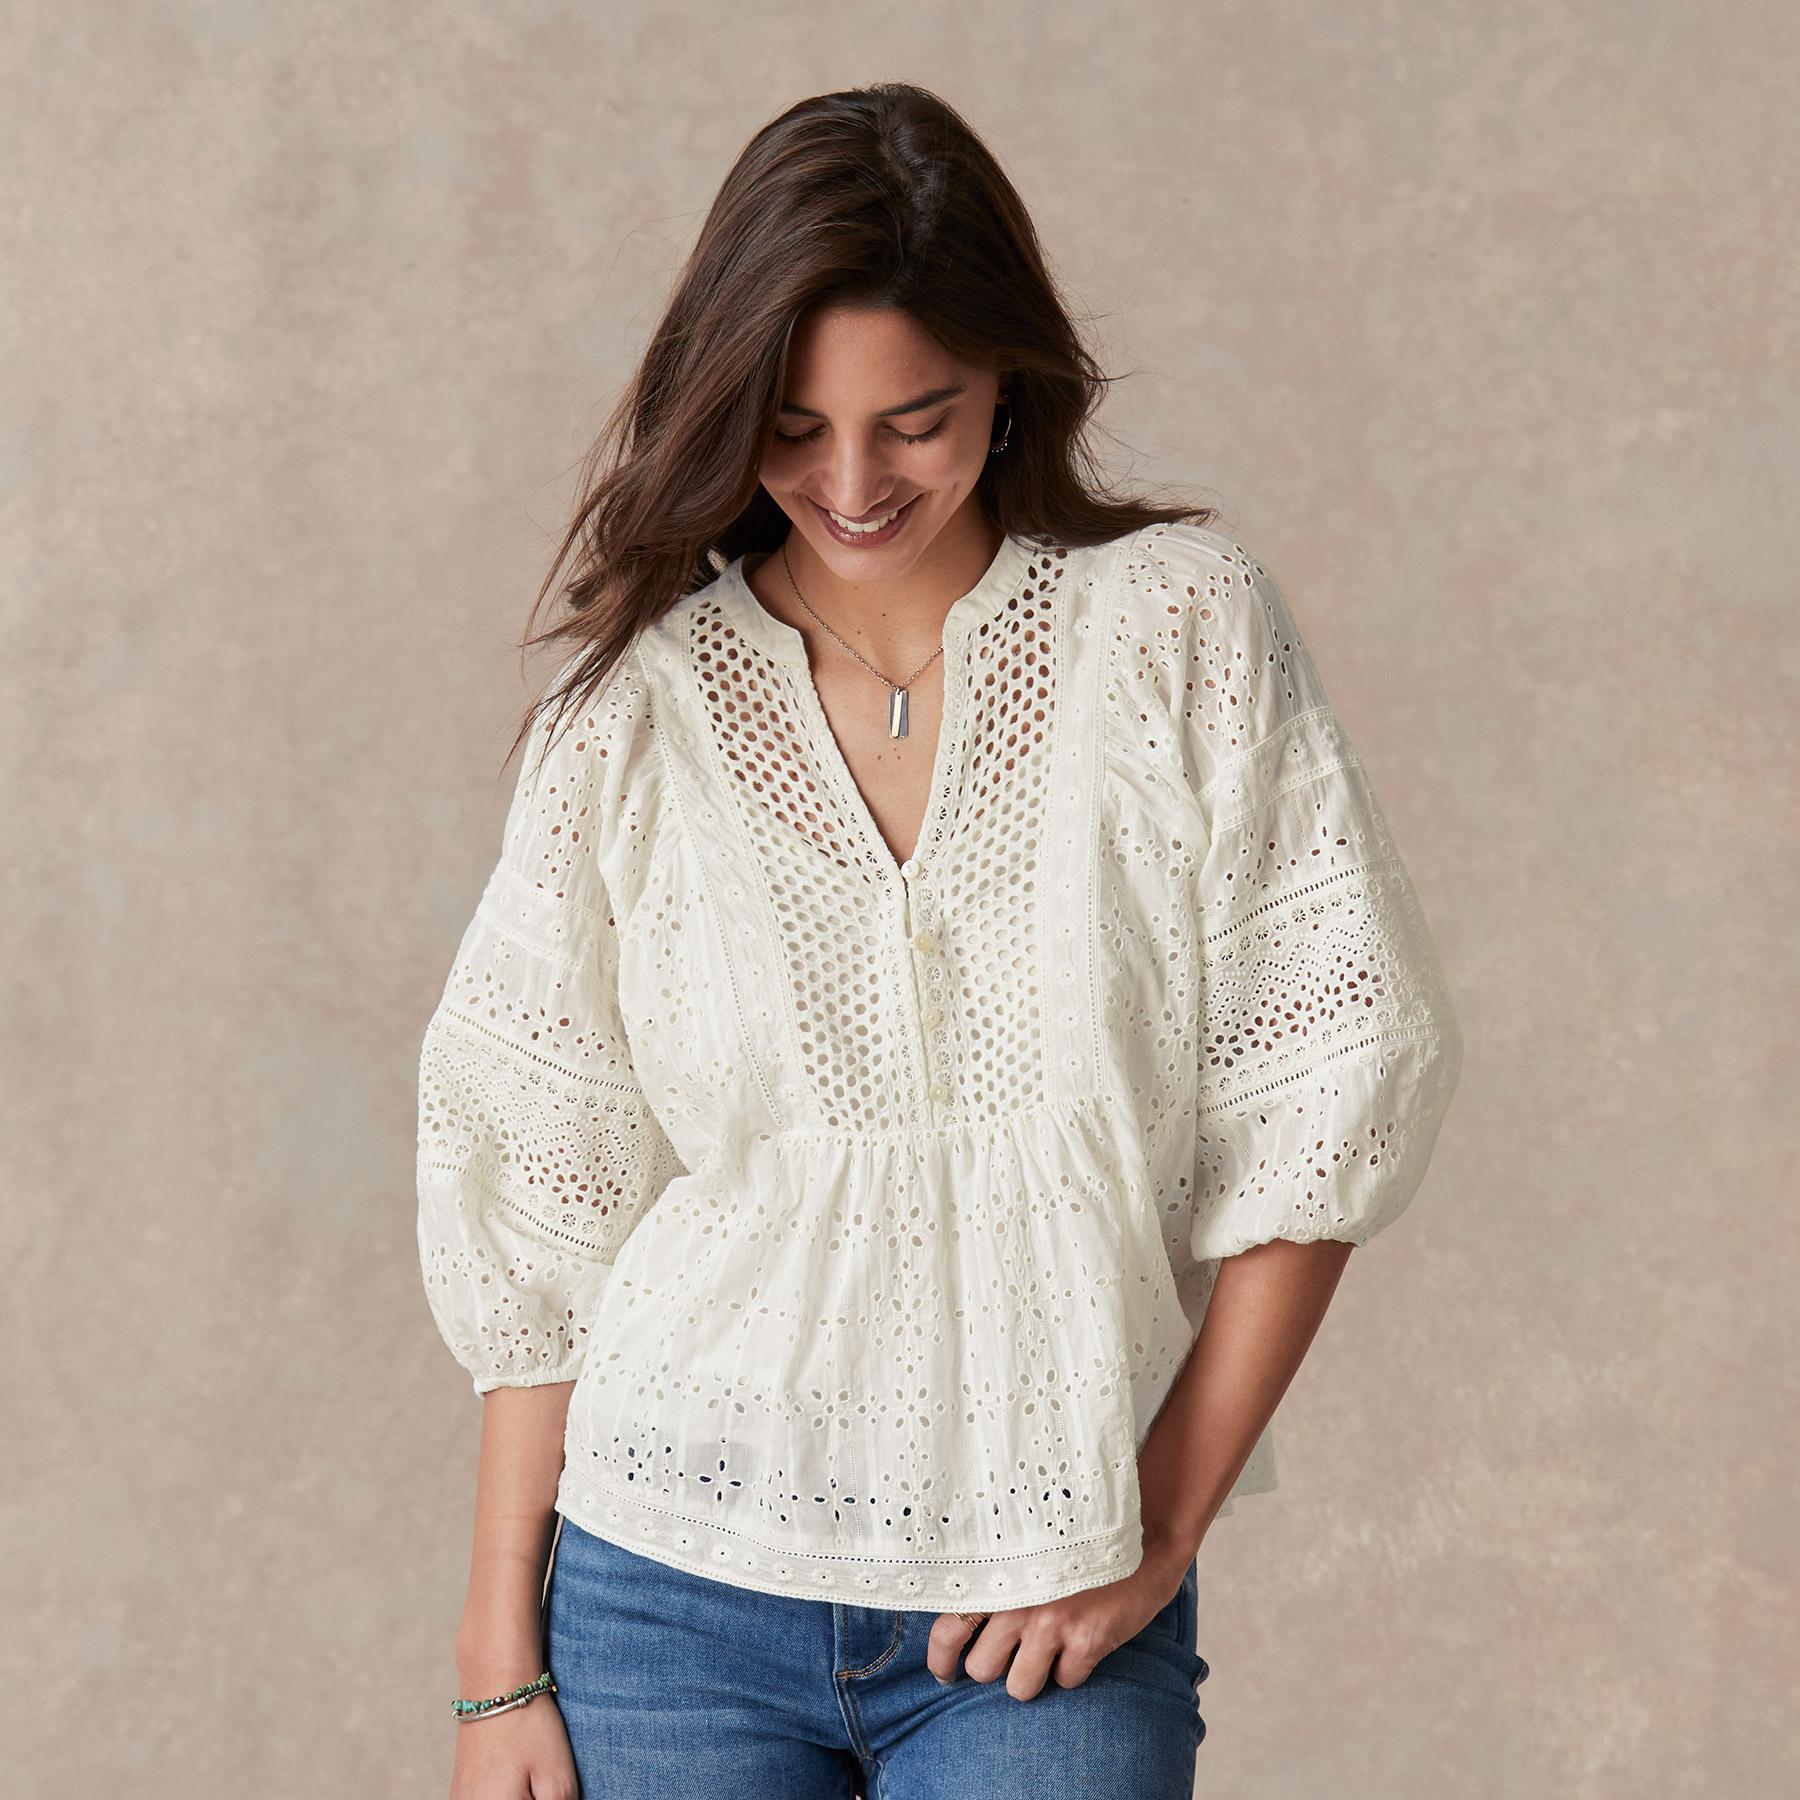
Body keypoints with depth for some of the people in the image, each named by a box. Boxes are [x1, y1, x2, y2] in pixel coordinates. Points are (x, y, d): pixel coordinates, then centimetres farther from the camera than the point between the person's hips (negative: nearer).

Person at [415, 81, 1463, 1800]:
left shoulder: (1179, 627, -2)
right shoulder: (634, 705, 1)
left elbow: (1335, 1073, -3)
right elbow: (531, 1199, 3)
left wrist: (1165, 1528, -6)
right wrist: (502, 1658, 1)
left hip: (1049, 1614, -1)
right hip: (670, 1592, 1)